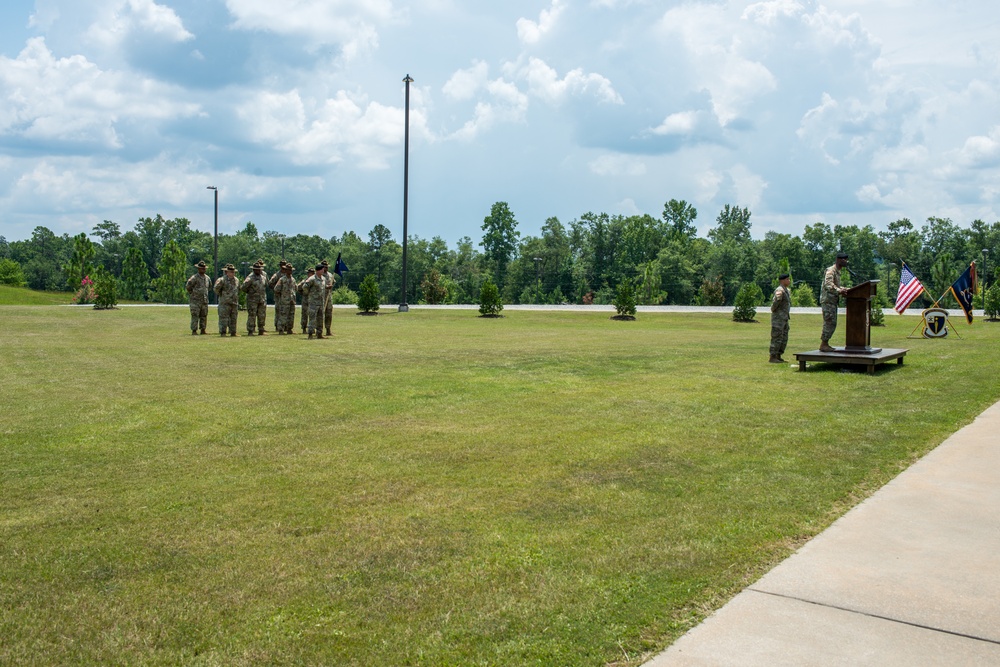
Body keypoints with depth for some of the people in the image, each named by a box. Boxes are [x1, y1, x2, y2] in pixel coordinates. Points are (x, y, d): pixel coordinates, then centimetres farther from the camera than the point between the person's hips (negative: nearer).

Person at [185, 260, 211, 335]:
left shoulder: (207, 278, 9)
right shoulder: (194, 278, -10)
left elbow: (210, 287, 27)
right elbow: (188, 287, -7)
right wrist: (193, 294, 2)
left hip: (204, 301, 6)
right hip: (195, 301, -6)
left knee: (204, 316, 8)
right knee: (195, 316, -6)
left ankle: (203, 330, 14)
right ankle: (194, 331, -5)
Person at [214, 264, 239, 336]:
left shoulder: (236, 280, 12)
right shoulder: (222, 279, -9)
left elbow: (238, 290, 23)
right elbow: (216, 288, -13)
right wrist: (220, 295, -2)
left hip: (234, 303, 6)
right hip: (225, 303, -6)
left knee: (233, 319, 8)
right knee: (223, 318, -6)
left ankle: (233, 332, 14)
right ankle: (222, 333, -4)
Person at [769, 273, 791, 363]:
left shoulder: (786, 290, 16)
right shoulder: (779, 290, -15)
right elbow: (775, 301, -26)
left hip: (784, 318, 10)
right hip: (778, 317, -10)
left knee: (784, 338, 10)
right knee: (777, 338, -8)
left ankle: (778, 357, 15)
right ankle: (772, 358, -4)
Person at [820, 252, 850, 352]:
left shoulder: (837, 271, 20)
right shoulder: (831, 271, -12)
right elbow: (828, 285, -25)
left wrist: (844, 289, 12)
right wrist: (839, 291, -35)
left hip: (833, 301, 10)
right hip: (828, 300, -10)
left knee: (831, 324, 11)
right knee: (830, 323, -11)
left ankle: (825, 343, 16)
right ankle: (823, 345, -8)